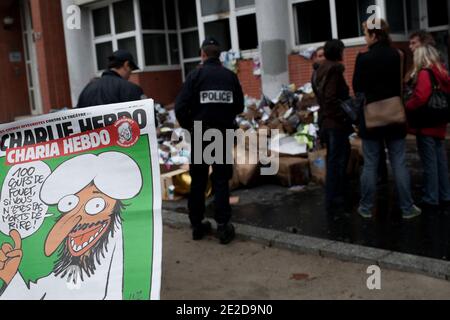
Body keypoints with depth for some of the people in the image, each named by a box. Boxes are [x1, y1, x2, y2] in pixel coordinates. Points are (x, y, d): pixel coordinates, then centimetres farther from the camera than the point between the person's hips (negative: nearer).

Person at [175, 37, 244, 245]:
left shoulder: (195, 75, -8)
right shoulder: (230, 76, -1)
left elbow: (180, 107, -14)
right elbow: (239, 107, 5)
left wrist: (188, 126, 2)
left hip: (200, 136, -1)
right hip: (224, 135, 1)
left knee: (198, 181, 11)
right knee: (221, 181, 7)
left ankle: (197, 224, 17)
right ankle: (223, 226, 4)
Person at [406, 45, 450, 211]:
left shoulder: (424, 73, -13)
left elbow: (420, 98, -25)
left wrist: (405, 108, -11)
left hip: (426, 125, -8)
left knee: (429, 163, -2)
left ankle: (431, 200, 3)